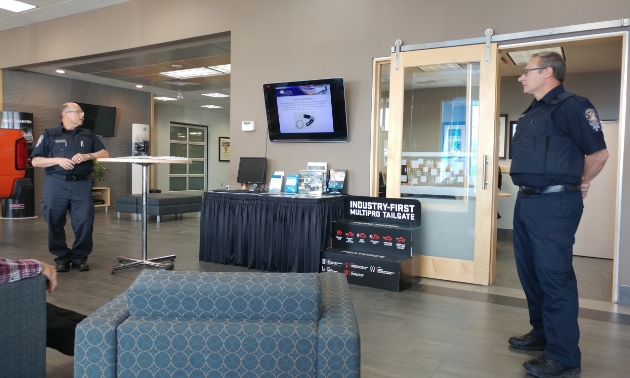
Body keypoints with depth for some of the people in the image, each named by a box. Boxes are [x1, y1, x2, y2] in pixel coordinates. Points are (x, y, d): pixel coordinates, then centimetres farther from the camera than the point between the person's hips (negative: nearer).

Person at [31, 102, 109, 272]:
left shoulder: (88, 135, 19)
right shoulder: (49, 135, 12)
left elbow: (105, 153, 11)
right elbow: (35, 161, 6)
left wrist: (87, 156, -6)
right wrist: (57, 160, -9)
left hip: (81, 184, 1)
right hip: (56, 183, -1)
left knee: (85, 220, -8)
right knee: (55, 222, 1)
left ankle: (80, 257, 6)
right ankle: (61, 257, 15)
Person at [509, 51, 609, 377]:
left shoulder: (571, 106, -9)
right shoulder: (531, 113, 18)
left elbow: (599, 153, -10)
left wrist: (579, 184, 2)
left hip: (554, 204, -9)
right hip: (526, 202, 9)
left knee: (555, 277, -5)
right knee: (530, 271, 16)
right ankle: (541, 334, 32)